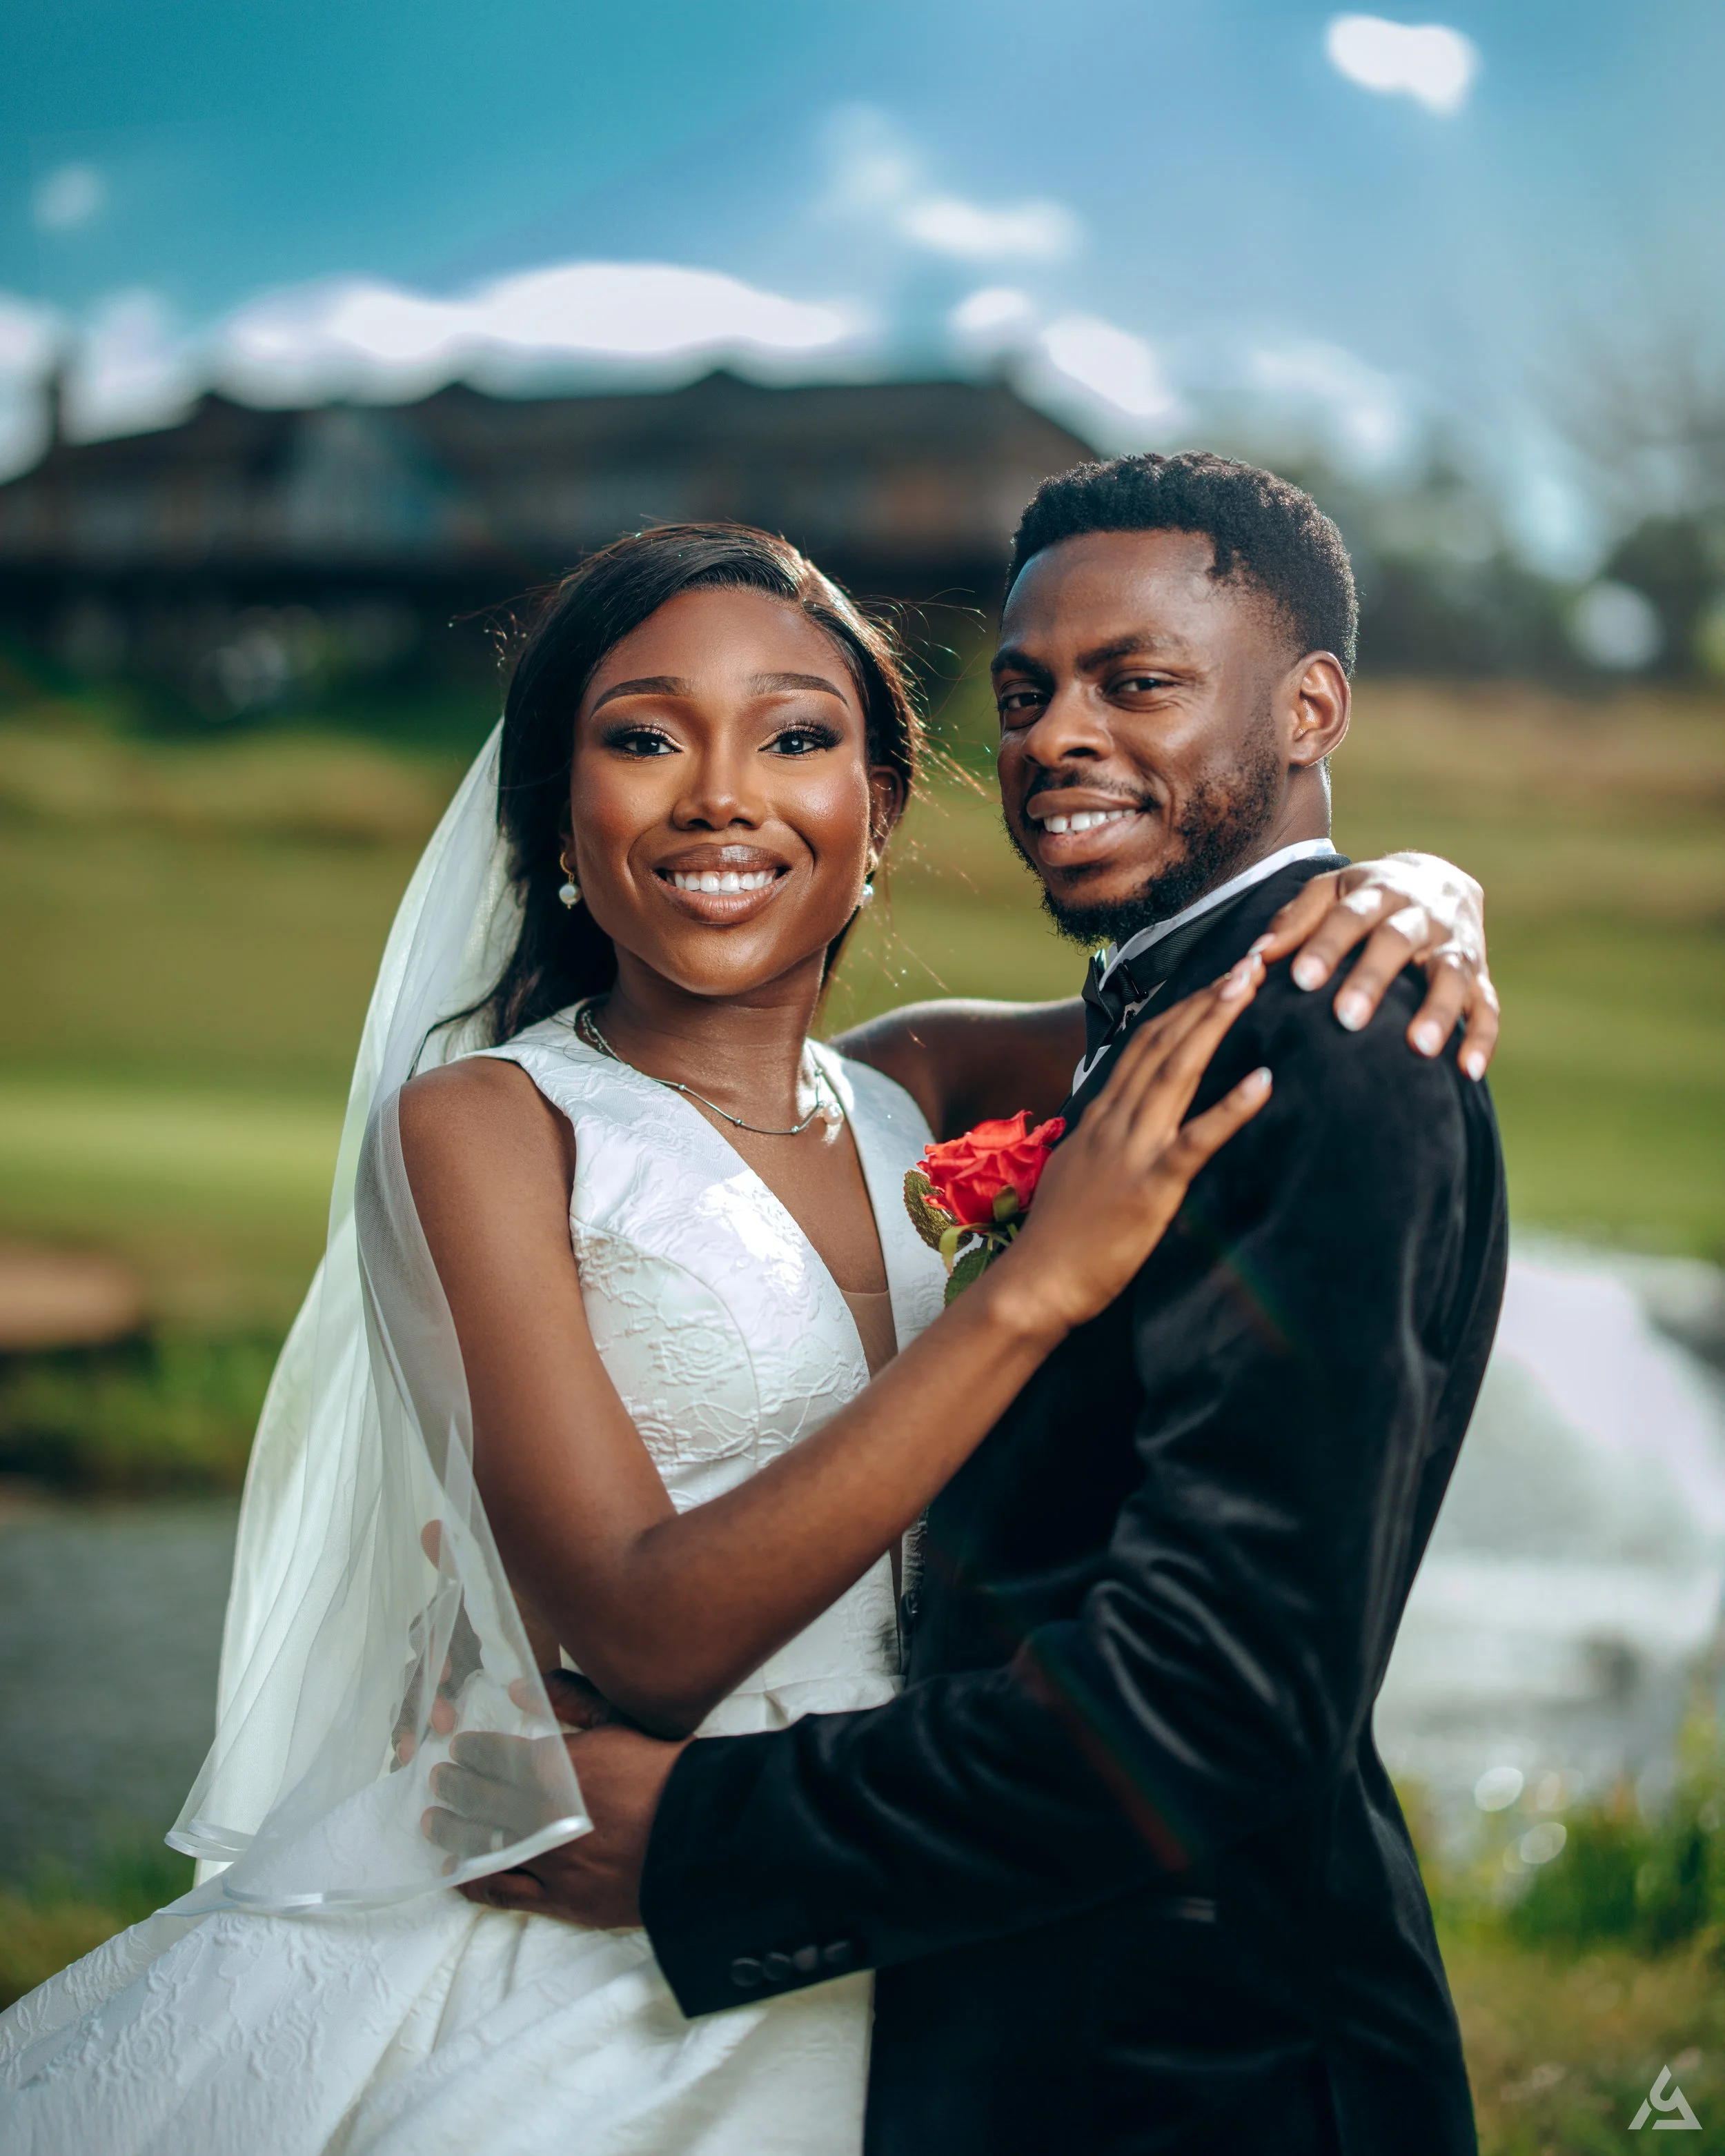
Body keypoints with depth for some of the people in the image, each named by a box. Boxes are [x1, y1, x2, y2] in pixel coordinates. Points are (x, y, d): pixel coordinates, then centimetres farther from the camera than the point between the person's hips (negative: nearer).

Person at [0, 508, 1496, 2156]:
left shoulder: (914, 1097, 3)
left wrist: (1390, 907, -13)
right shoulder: (476, 1123, -12)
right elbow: (647, 1632, -22)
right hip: (558, 1954, -5)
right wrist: (1036, 1286, -27)